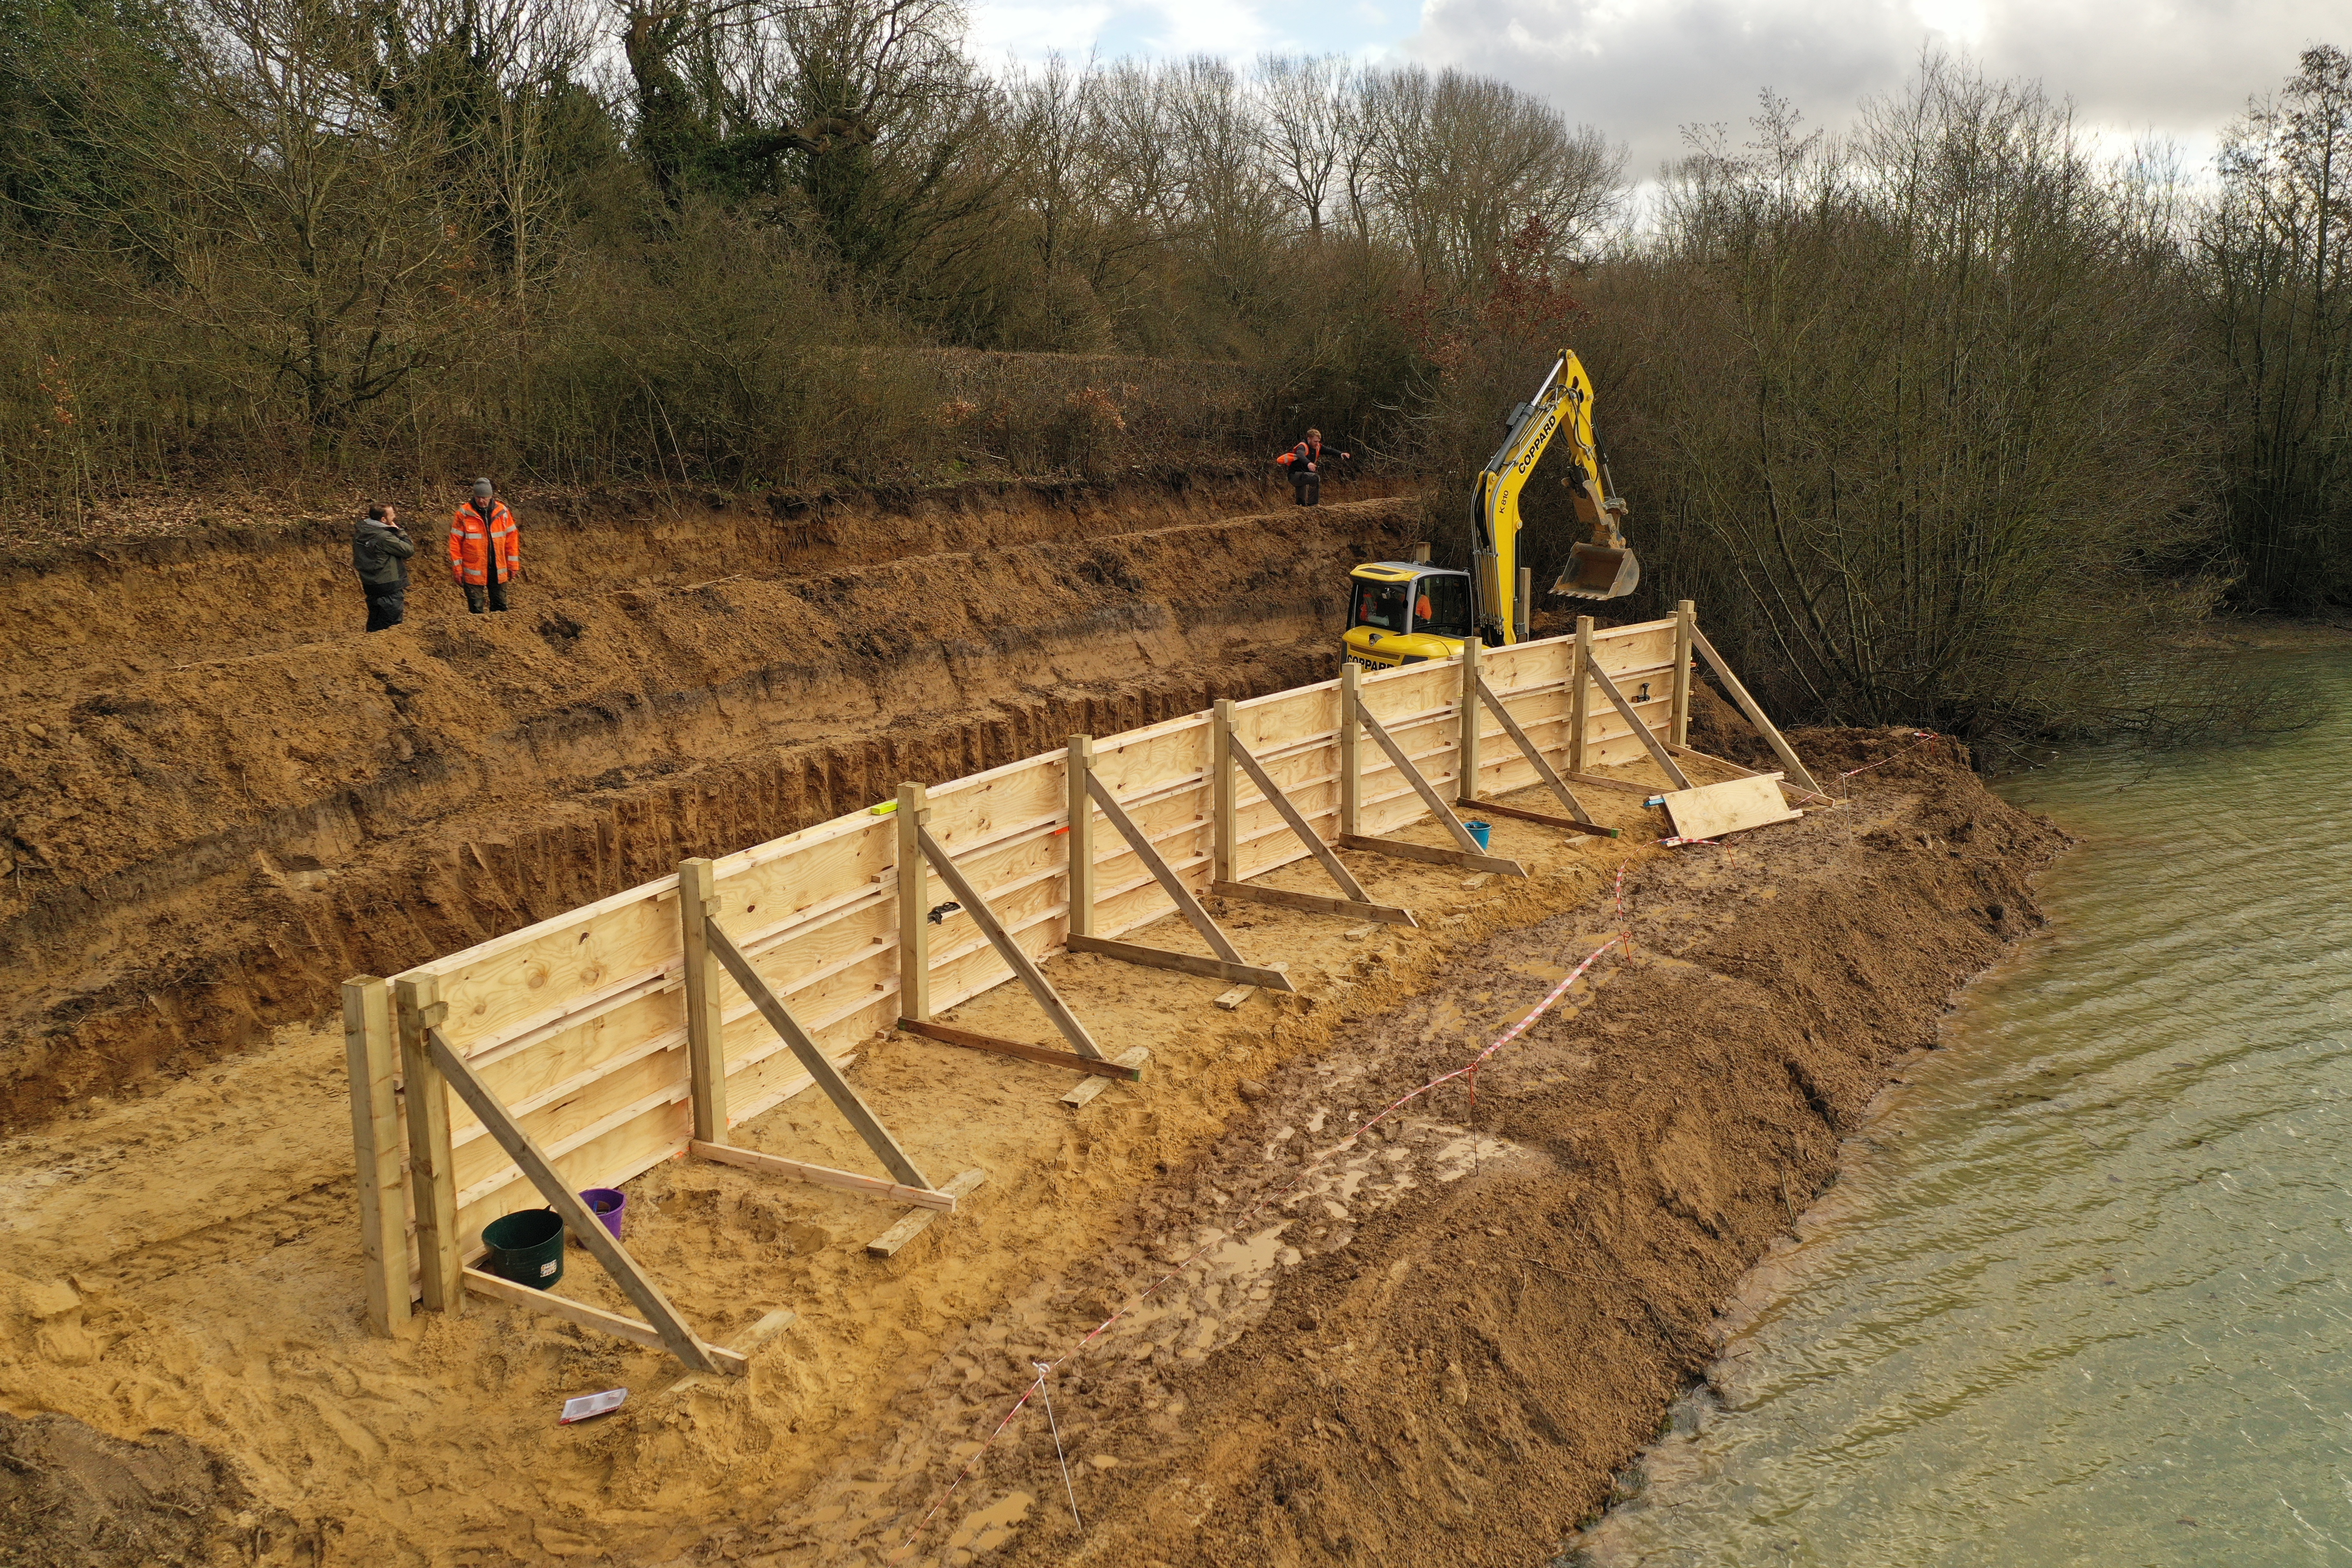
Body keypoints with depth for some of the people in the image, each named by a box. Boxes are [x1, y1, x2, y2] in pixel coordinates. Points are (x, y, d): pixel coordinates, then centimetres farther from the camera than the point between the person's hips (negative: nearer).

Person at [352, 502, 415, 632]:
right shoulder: (384, 536, -21)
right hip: (389, 587, -8)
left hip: (370, 585, 8)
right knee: (390, 625, -1)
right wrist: (400, 532, -7)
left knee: (374, 626, 16)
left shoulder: (360, 532, 3)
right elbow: (409, 551, -16)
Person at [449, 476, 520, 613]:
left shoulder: (502, 512, 2)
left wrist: (513, 566, 6)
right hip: (473, 573, -2)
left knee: (501, 609, 11)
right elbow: (455, 542, -3)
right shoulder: (464, 513, -5)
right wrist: (457, 569, -6)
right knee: (476, 611, 0)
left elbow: (511, 539, 7)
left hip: (498, 572, 3)